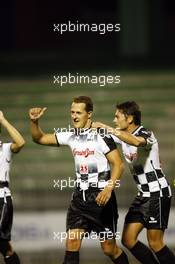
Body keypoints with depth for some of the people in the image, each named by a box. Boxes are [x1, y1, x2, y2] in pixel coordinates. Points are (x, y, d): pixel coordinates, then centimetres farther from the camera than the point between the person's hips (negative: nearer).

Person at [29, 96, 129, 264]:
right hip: (79, 195, 5)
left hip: (100, 196, -5)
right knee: (71, 243, -7)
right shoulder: (71, 136, 7)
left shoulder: (101, 135, -11)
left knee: (109, 248, 0)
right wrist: (34, 122, -4)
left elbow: (118, 165, -12)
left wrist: (108, 189, -25)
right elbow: (40, 138, 16)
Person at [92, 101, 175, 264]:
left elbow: (137, 141, -40)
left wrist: (109, 128, -37)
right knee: (128, 240, 3)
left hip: (157, 193, -9)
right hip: (143, 195, 9)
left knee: (155, 243, -8)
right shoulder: (122, 135, 9)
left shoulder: (146, 134, -15)